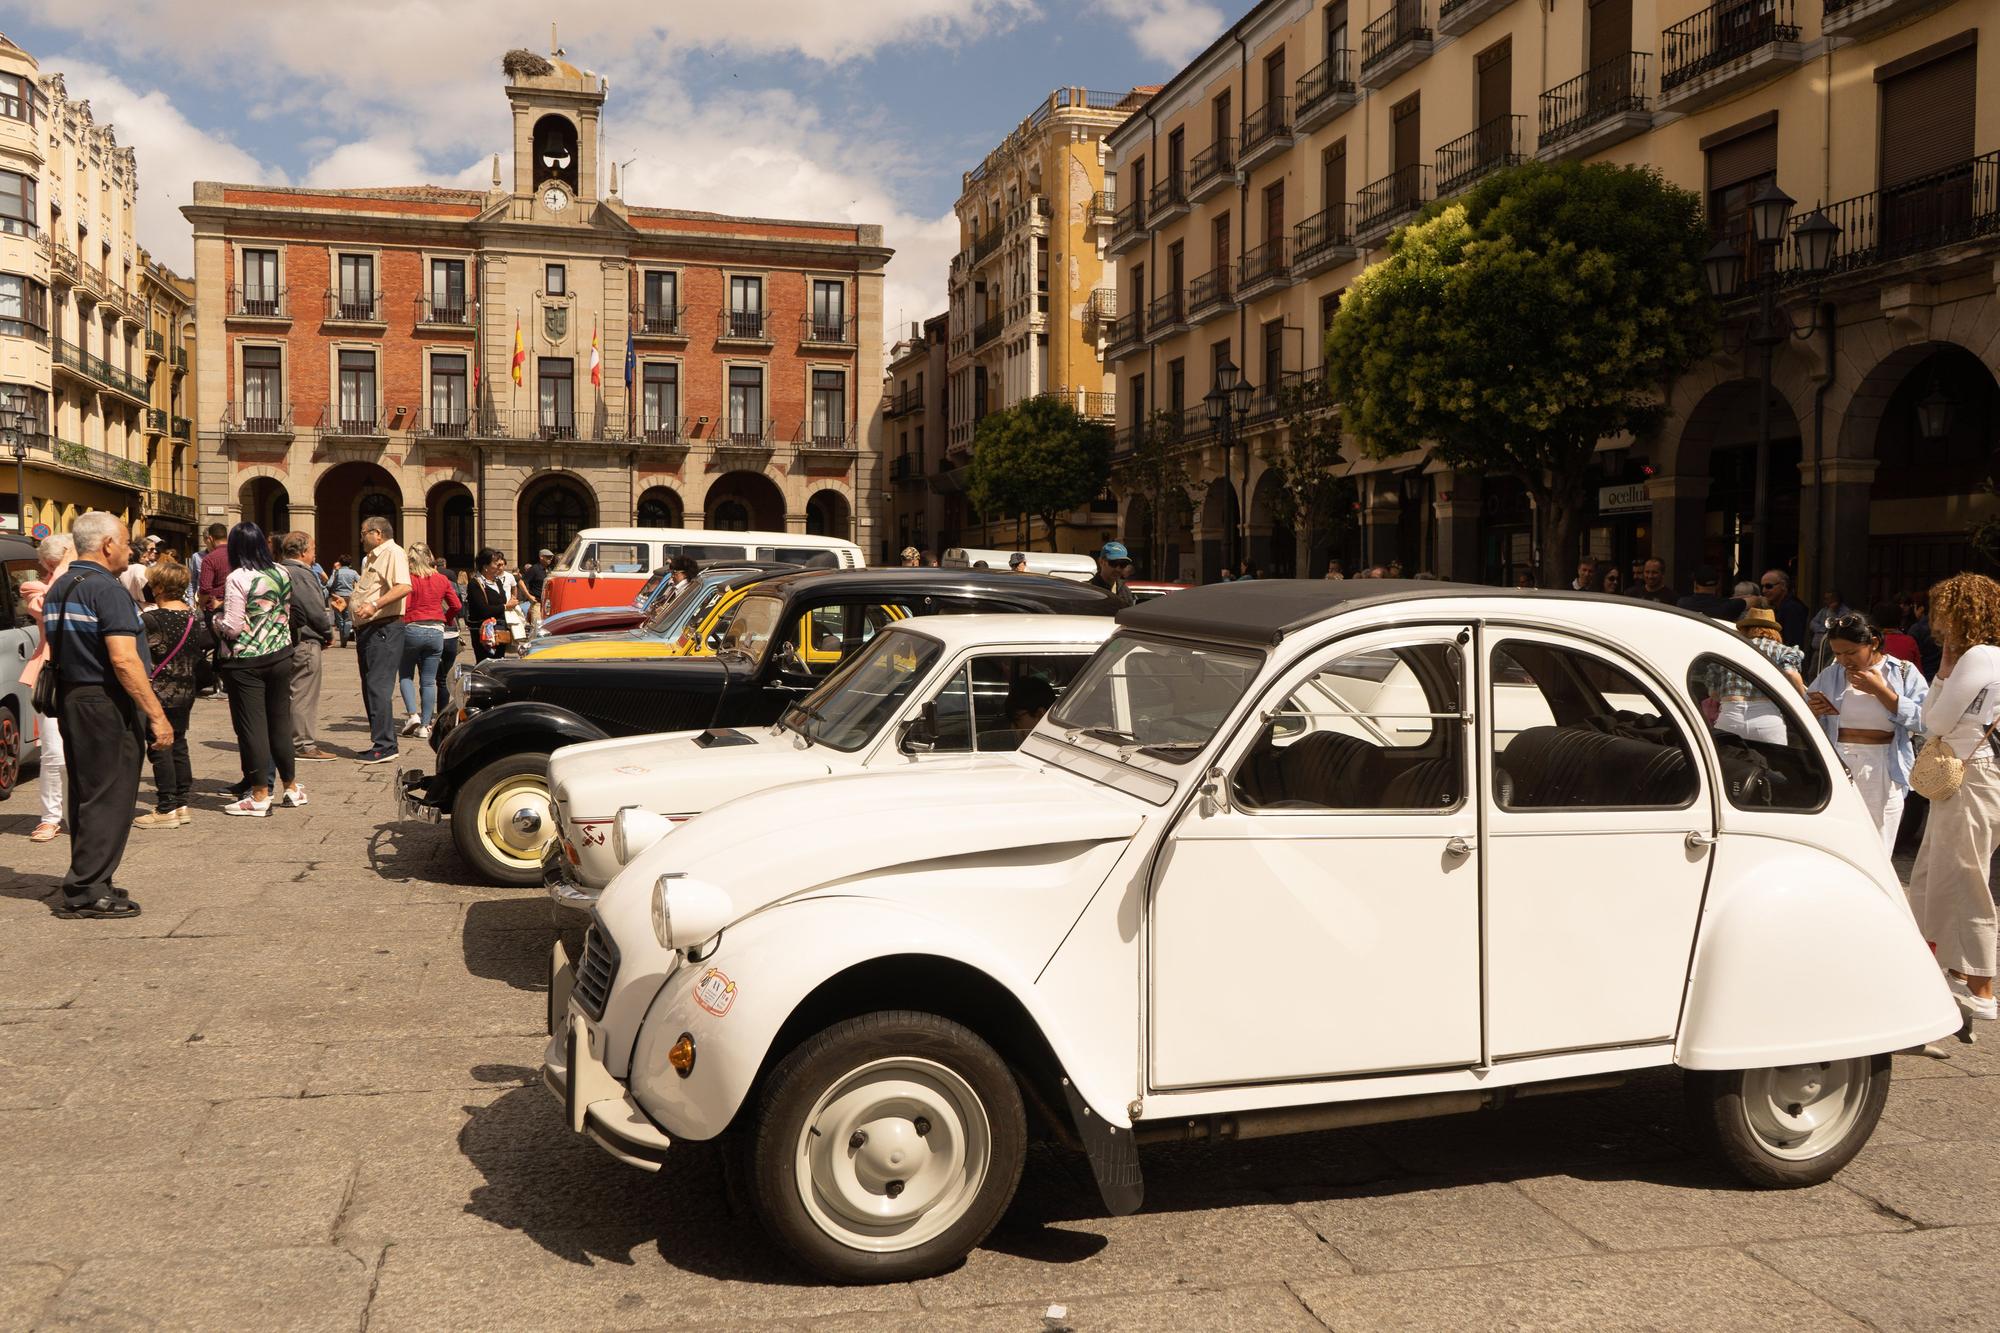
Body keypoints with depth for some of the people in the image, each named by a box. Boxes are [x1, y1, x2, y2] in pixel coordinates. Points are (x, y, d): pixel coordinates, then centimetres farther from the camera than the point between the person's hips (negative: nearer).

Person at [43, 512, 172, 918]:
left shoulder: (58, 588, 14)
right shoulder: (106, 589, -16)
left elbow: (55, 651, 19)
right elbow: (124, 660, -23)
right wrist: (157, 715, -21)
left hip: (71, 699, 9)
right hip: (107, 704, -9)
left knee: (85, 794, 15)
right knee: (109, 798, -3)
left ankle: (85, 883, 22)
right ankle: (87, 891, -1)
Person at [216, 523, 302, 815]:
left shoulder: (238, 578, -14)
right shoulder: (282, 573, 4)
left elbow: (232, 627, -14)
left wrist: (217, 622, 6)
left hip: (246, 662, -5)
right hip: (281, 655, 5)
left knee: (252, 726, 1)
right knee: (280, 721, 15)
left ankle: (260, 795, 5)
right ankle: (291, 787, 23)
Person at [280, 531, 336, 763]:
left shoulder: (283, 572, 13)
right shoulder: (301, 575, -17)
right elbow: (317, 613, -18)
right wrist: (328, 633, -2)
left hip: (292, 642, 10)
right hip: (307, 643, -10)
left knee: (297, 694, 16)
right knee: (304, 695, -4)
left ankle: (302, 743, 24)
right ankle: (304, 746, 1)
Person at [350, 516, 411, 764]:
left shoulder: (393, 553, -9)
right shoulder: (371, 558, 24)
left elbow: (404, 587, -25)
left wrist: (375, 605, -32)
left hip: (384, 629, -11)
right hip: (367, 630, 11)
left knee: (378, 687, -14)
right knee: (370, 688, 12)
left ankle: (384, 746, -13)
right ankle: (380, 743, 18)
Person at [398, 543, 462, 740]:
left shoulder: (408, 579, -7)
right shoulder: (442, 580, 4)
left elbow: (403, 607, -13)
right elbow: (456, 605, 8)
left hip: (412, 629, -3)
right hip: (436, 631, 3)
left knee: (405, 675, 14)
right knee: (429, 681, 6)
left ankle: (413, 714, -5)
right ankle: (425, 726, 5)